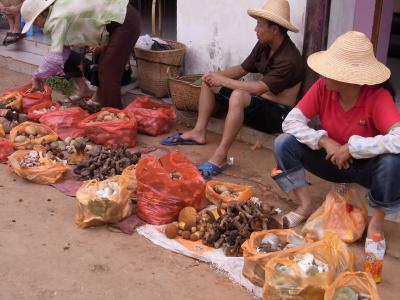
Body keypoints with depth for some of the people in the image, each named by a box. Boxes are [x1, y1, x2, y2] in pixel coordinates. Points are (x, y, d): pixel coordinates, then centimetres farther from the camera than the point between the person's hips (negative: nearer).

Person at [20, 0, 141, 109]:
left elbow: (55, 57, -22)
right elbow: (62, 50, 13)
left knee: (108, 73, -8)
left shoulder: (58, 18, -18)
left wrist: (37, 77, -9)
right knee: (105, 69, 15)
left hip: (125, 22, -10)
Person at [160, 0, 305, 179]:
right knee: (208, 82, 8)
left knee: (238, 96, -40)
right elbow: (242, 70, 11)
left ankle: (220, 156, -36)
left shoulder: (289, 60, -26)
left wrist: (223, 81, -23)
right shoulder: (263, 46, 2)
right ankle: (199, 132, 2)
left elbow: (258, 88, -32)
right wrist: (217, 76, -8)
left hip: (278, 113, -9)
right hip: (260, 100, 10)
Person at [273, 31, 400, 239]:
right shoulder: (322, 87, -17)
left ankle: (377, 221, -12)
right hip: (333, 161, 4)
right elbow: (290, 122, -16)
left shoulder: (378, 97, -29)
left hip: (367, 166, -3)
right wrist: (324, 141, -30)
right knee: (284, 143, -16)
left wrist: (351, 147, -35)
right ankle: (306, 206, -2)